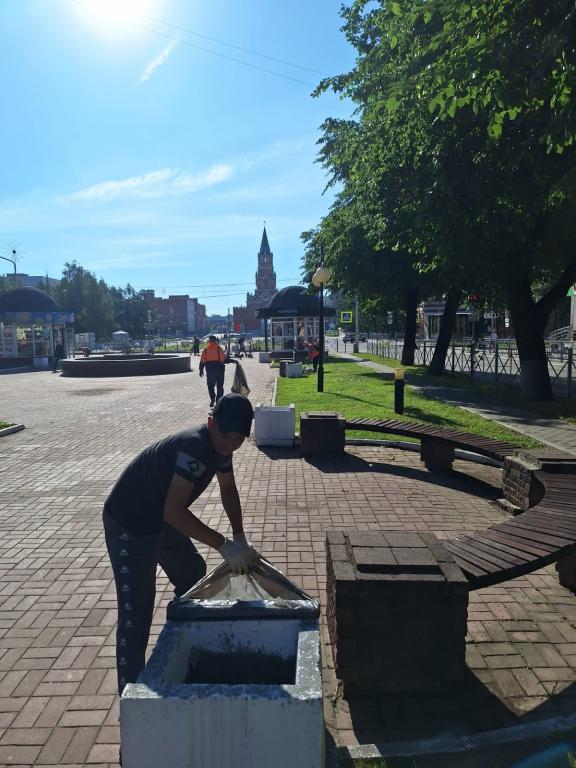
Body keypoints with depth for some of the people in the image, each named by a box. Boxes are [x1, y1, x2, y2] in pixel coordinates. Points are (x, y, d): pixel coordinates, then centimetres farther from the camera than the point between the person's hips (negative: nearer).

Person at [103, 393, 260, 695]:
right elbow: (174, 512, -40)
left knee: (193, 574, 24)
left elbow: (228, 489, 9)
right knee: (136, 613, -8)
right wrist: (224, 545, -34)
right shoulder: (193, 447, -34)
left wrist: (240, 538, 1)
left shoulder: (219, 444, -6)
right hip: (128, 526, -9)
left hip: (160, 521, 10)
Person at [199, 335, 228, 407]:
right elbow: (224, 359, -10)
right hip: (219, 369, -1)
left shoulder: (205, 349, 0)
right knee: (219, 386, 9)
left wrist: (201, 370, 8)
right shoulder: (219, 348, -6)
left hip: (210, 370, 1)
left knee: (210, 385, 15)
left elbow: (202, 361, 0)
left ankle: (212, 399, -4)